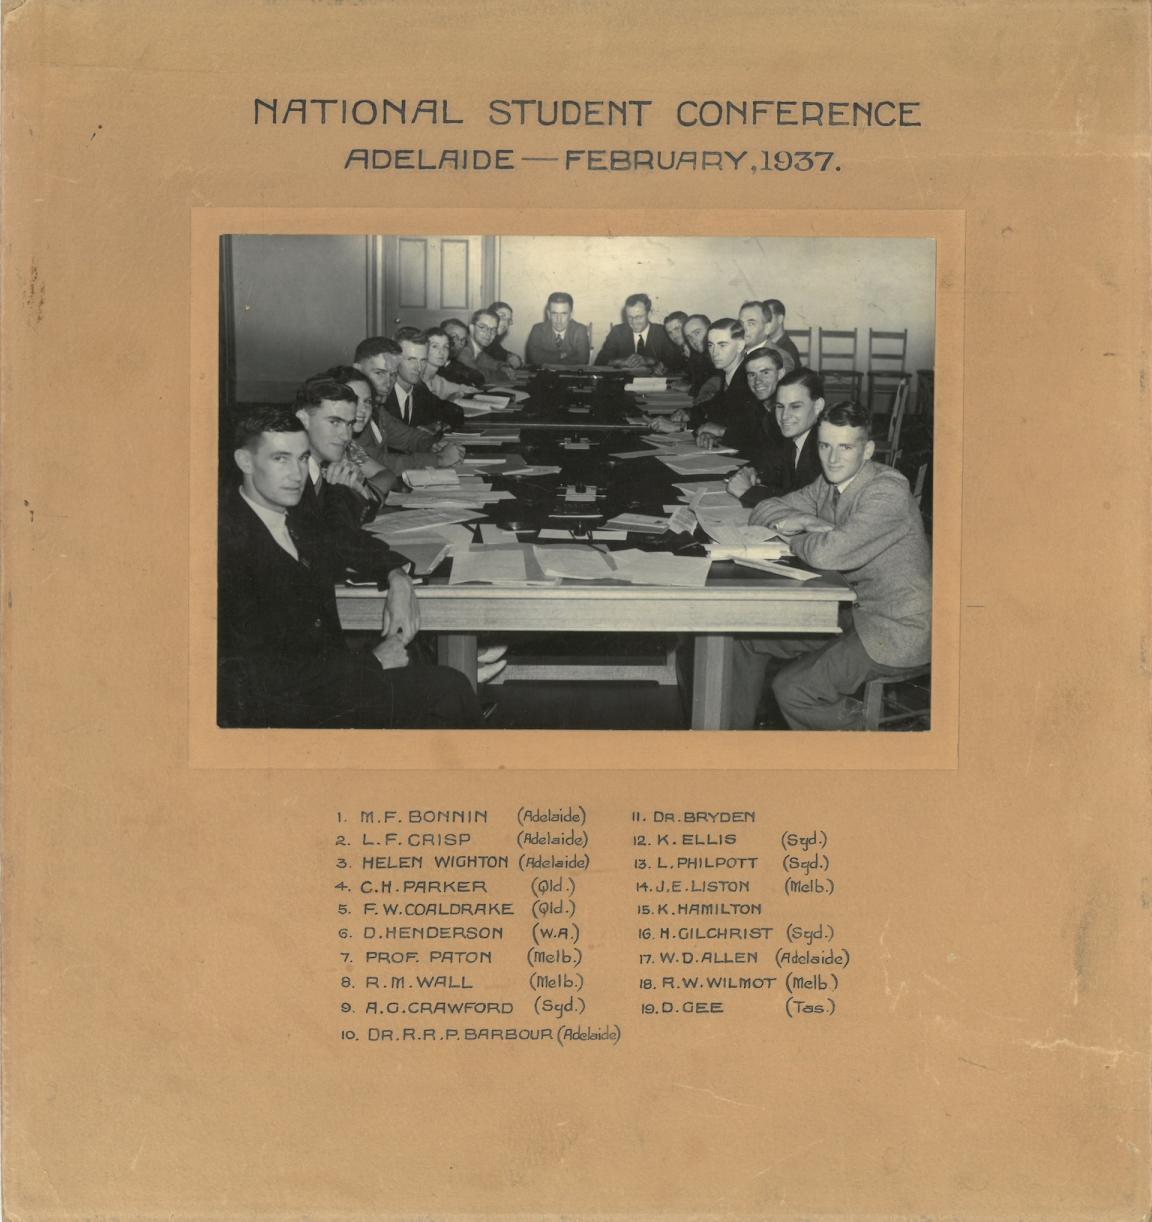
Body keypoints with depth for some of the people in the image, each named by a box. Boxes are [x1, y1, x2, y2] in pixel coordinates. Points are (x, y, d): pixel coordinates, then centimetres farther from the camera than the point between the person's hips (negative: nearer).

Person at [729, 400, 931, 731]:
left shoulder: (888, 491, -23)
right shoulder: (829, 483, 4)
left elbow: (828, 554, -32)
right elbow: (770, 508, 12)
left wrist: (792, 533, -10)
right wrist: (805, 522, -11)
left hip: (896, 630, -9)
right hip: (854, 612, 9)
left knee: (792, 688, -20)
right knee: (748, 633, 9)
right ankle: (733, 728, 23)